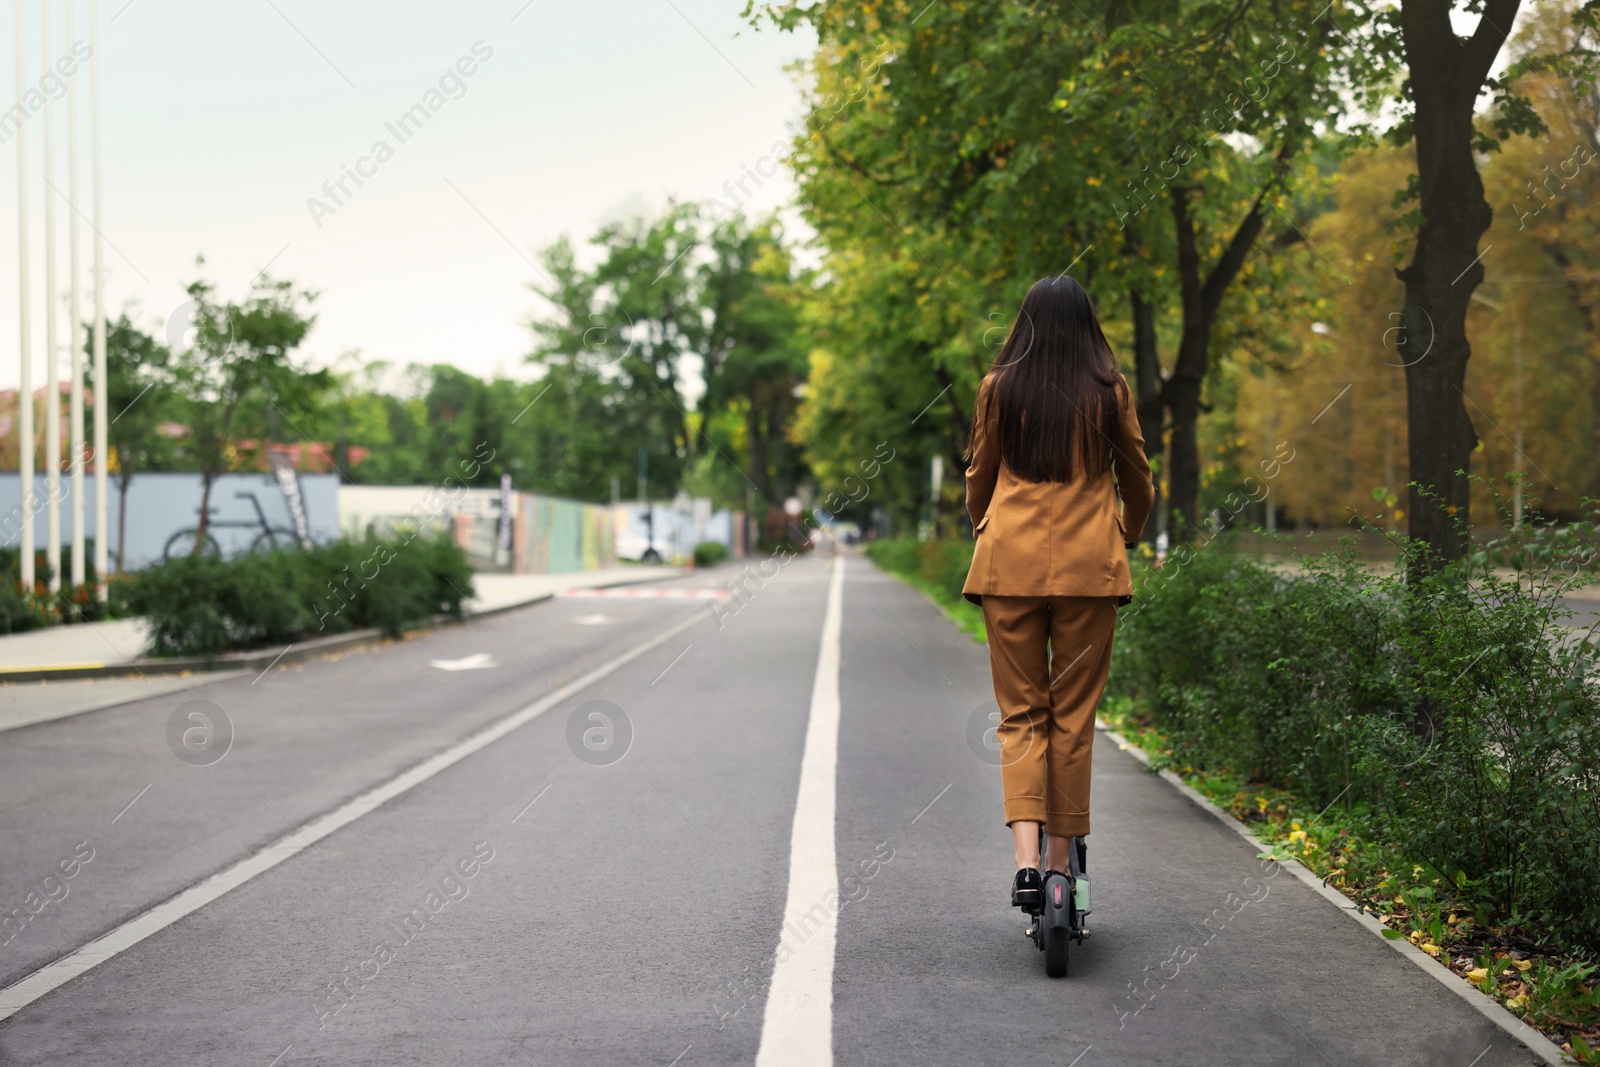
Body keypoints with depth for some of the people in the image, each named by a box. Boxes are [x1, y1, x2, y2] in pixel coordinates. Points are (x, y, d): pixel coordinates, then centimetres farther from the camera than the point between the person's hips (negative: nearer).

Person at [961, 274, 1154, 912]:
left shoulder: (999, 388, 2)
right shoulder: (1110, 391, 2)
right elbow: (1138, 482, 12)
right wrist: (1125, 538, 31)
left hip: (1009, 564, 0)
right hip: (1089, 567, 0)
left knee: (1020, 714, 4)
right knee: (1074, 716, 8)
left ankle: (1026, 859, -12)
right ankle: (1061, 862, 12)